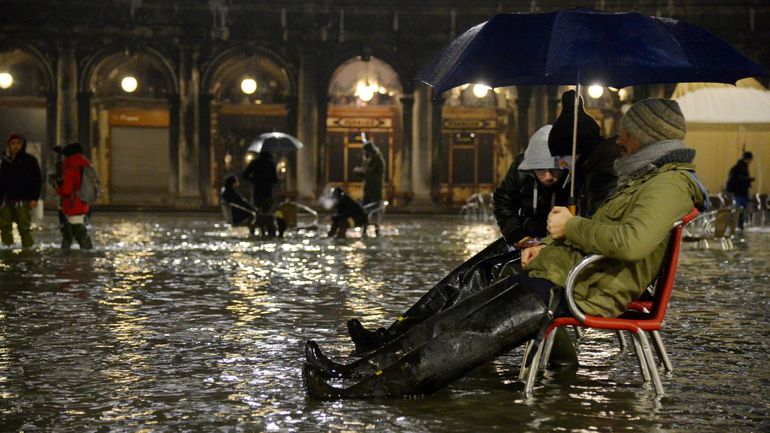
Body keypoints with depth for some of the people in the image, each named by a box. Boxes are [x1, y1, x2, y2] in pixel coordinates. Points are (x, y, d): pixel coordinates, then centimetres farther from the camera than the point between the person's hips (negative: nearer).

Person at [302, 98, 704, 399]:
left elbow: (633, 241, -30)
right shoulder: (643, 179, 24)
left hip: (569, 291, -10)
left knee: (477, 336, -17)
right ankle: (354, 371, -1)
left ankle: (366, 389, -21)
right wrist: (549, 247, 16)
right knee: (455, 319, 1)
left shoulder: (668, 183, -11)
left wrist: (571, 226, -16)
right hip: (556, 273, 10)